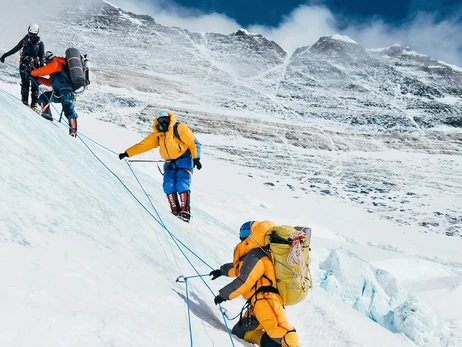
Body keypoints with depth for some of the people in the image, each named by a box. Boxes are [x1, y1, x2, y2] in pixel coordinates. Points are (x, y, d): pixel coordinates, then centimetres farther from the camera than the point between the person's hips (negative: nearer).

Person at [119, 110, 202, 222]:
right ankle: (175, 211, -10)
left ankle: (185, 211, -19)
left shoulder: (179, 128, -6)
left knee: (182, 184, -21)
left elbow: (193, 143, -7)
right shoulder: (157, 134, 10)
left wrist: (196, 158, -18)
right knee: (168, 185, -14)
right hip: (170, 163, 5)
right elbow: (143, 145, 11)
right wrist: (127, 153, 5)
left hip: (184, 160, -5)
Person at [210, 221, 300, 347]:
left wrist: (224, 295, -1)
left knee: (278, 329, -32)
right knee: (240, 332, 13)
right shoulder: (254, 255, 28)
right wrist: (222, 271, 64)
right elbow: (240, 268, 49)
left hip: (265, 299, -11)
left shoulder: (255, 256, -5)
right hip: (259, 303, 11)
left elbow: (244, 281, -13)